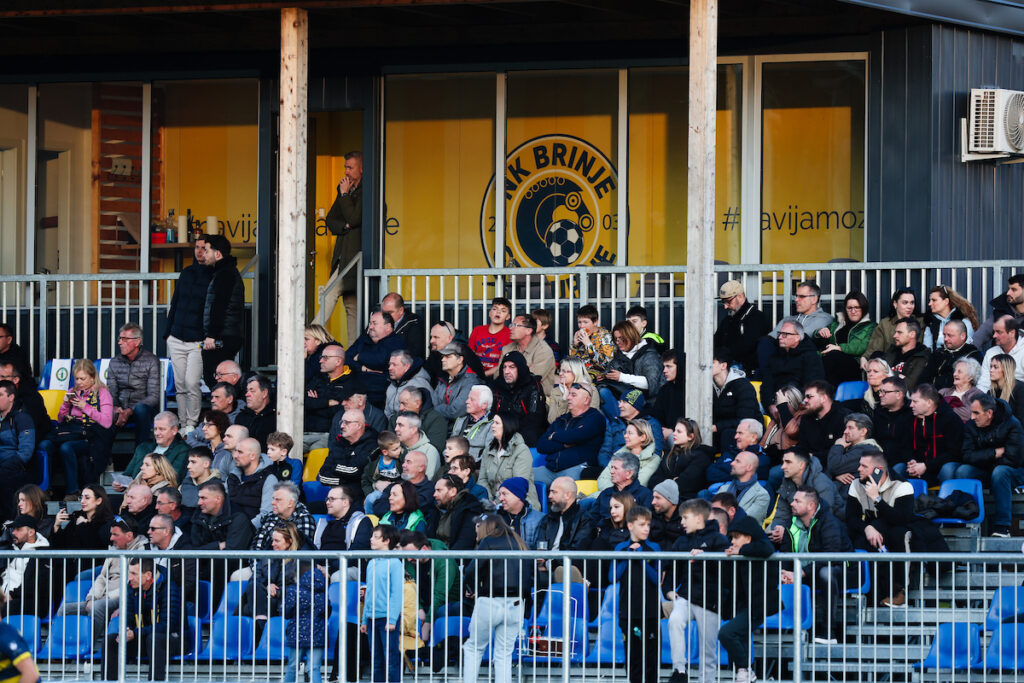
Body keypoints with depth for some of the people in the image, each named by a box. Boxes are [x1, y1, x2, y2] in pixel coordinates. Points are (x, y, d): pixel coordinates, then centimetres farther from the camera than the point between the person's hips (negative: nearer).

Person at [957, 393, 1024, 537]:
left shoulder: (1012, 424, -14)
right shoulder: (970, 426, -2)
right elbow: (966, 456, -12)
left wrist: (982, 458, -12)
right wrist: (995, 453, -21)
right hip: (985, 473, 4)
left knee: (999, 472, -38)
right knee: (962, 471, -24)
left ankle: (1002, 527, -35)